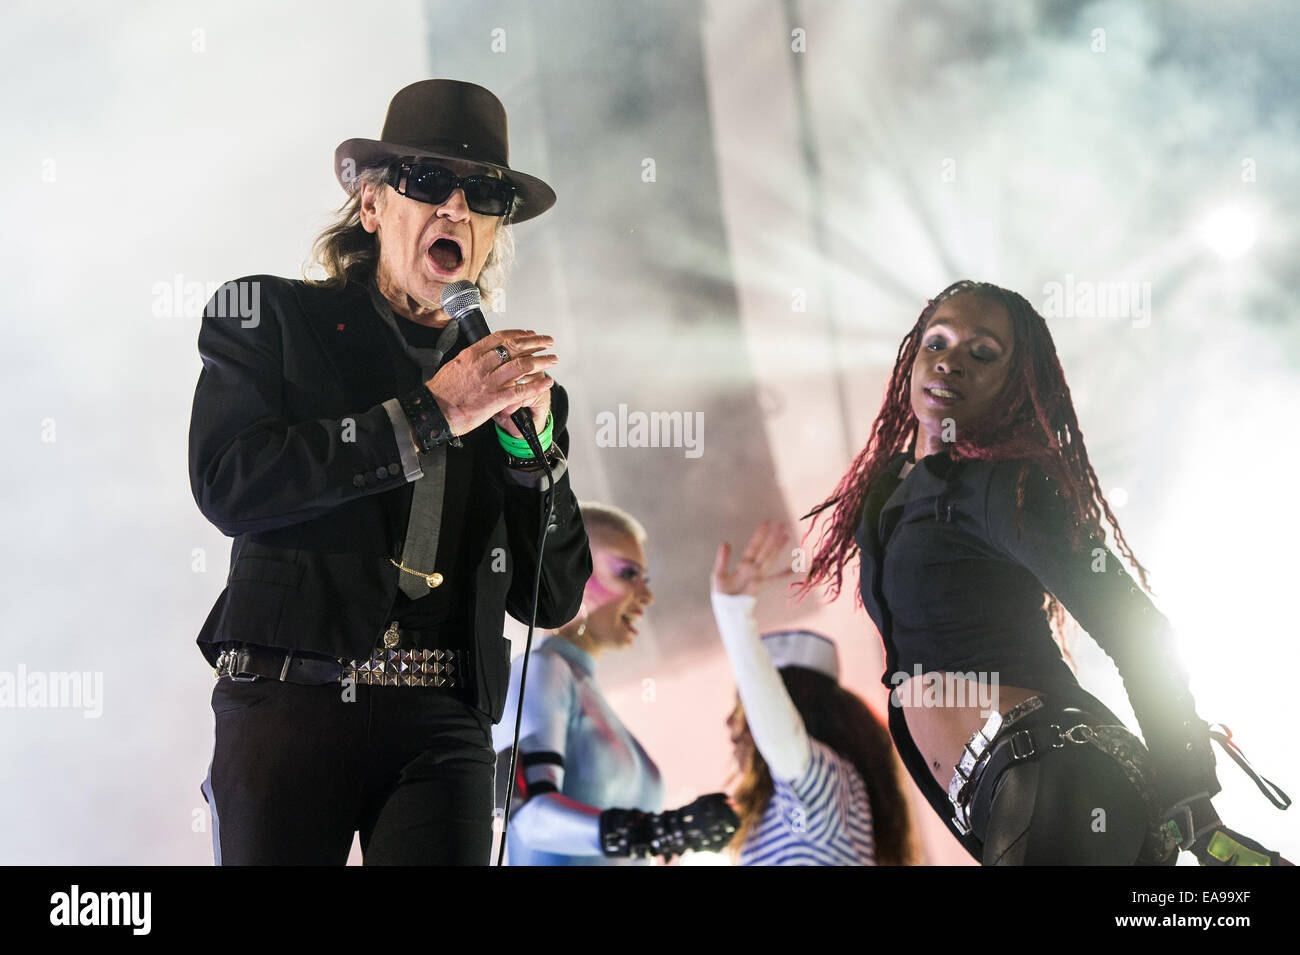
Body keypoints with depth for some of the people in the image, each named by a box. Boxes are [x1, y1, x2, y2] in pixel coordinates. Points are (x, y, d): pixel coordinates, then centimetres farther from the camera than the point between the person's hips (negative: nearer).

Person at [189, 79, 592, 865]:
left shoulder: (509, 377, 16)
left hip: (443, 723, 2)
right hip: (291, 705, -2)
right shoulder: (270, 316, 9)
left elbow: (553, 601, 14)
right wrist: (429, 415, -7)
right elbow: (229, 487, -9)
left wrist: (534, 440, 0)